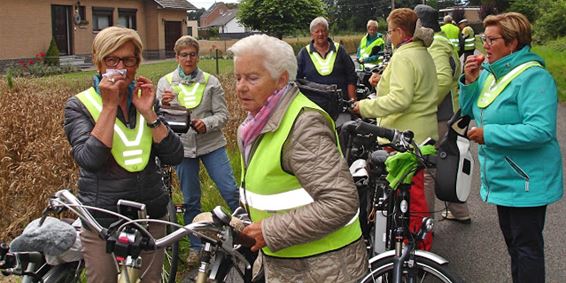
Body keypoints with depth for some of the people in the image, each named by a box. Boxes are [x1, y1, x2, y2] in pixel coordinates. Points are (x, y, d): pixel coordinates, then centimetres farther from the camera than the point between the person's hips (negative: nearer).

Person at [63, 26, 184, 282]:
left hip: (151, 217, 4)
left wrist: (148, 112, -16)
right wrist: (109, 106, -22)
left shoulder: (144, 98, 4)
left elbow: (174, 157, -5)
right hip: (103, 223, -3)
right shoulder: (79, 105, -7)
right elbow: (89, 159, -23)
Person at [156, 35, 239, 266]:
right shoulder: (165, 83, 3)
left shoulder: (211, 82, 0)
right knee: (190, 201, 10)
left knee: (231, 191, -4)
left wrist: (206, 123, -22)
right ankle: (196, 246, 25)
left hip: (211, 145, -1)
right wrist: (164, 106, -20)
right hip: (183, 147, 1)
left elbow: (222, 114, -2)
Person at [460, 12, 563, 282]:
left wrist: (488, 134, -26)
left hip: (526, 181, -9)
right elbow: (469, 110, 12)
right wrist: (469, 81, -5)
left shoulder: (533, 77, -21)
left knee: (527, 245, 3)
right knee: (512, 240, 22)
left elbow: (540, 130, -30)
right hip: (502, 177, 9)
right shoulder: (489, 71, 6)